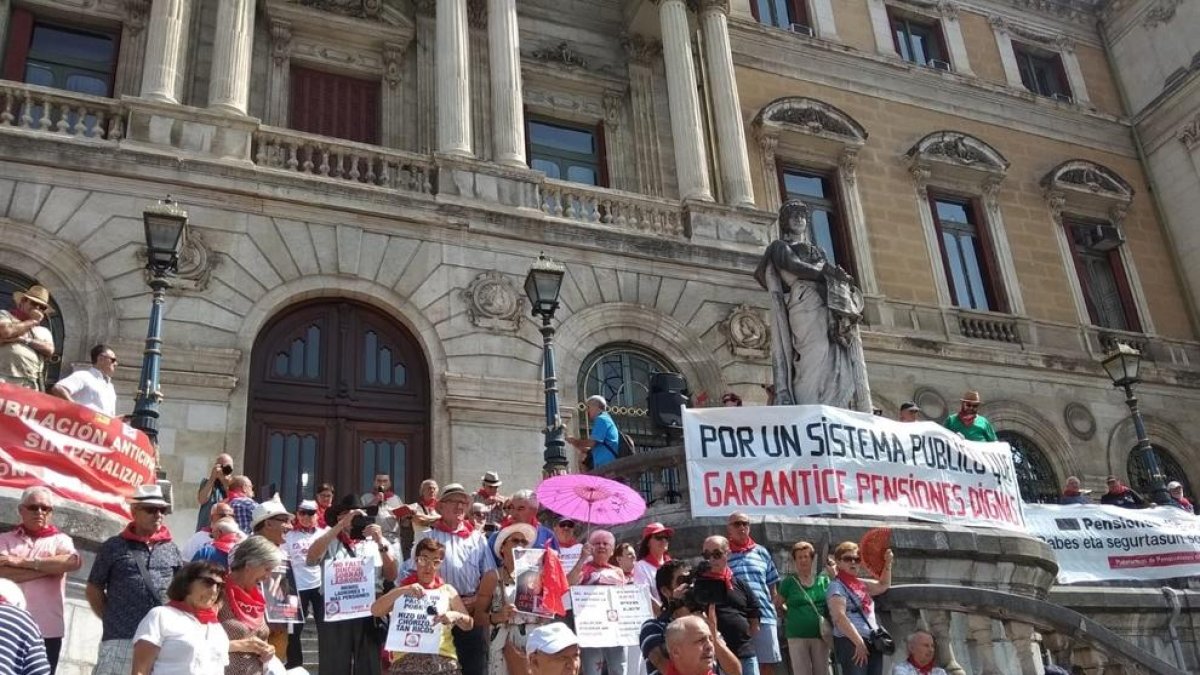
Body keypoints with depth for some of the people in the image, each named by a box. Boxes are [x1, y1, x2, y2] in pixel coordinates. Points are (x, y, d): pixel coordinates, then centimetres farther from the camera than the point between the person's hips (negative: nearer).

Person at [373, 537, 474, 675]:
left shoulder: (447, 590, 12)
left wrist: (456, 616, -9)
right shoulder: (402, 589, 11)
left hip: (442, 660, 1)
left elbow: (469, 624, 12)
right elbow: (375, 610, -4)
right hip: (406, 660, 0)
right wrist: (402, 590, -16)